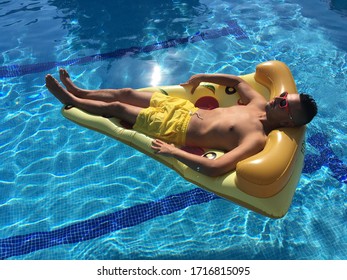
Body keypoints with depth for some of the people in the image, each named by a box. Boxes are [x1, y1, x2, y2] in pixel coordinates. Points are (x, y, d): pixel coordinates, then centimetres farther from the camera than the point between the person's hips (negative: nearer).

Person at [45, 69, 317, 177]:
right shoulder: (260, 104, -2)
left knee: (116, 107, 3)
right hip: (186, 109, 7)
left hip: (176, 131, -7)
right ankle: (78, 92, 39)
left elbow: (215, 168, -38)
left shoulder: (257, 140, -26)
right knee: (126, 93, 13)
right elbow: (237, 80, 15)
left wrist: (173, 152, -31)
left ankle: (69, 99, 32)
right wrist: (202, 77, 13)